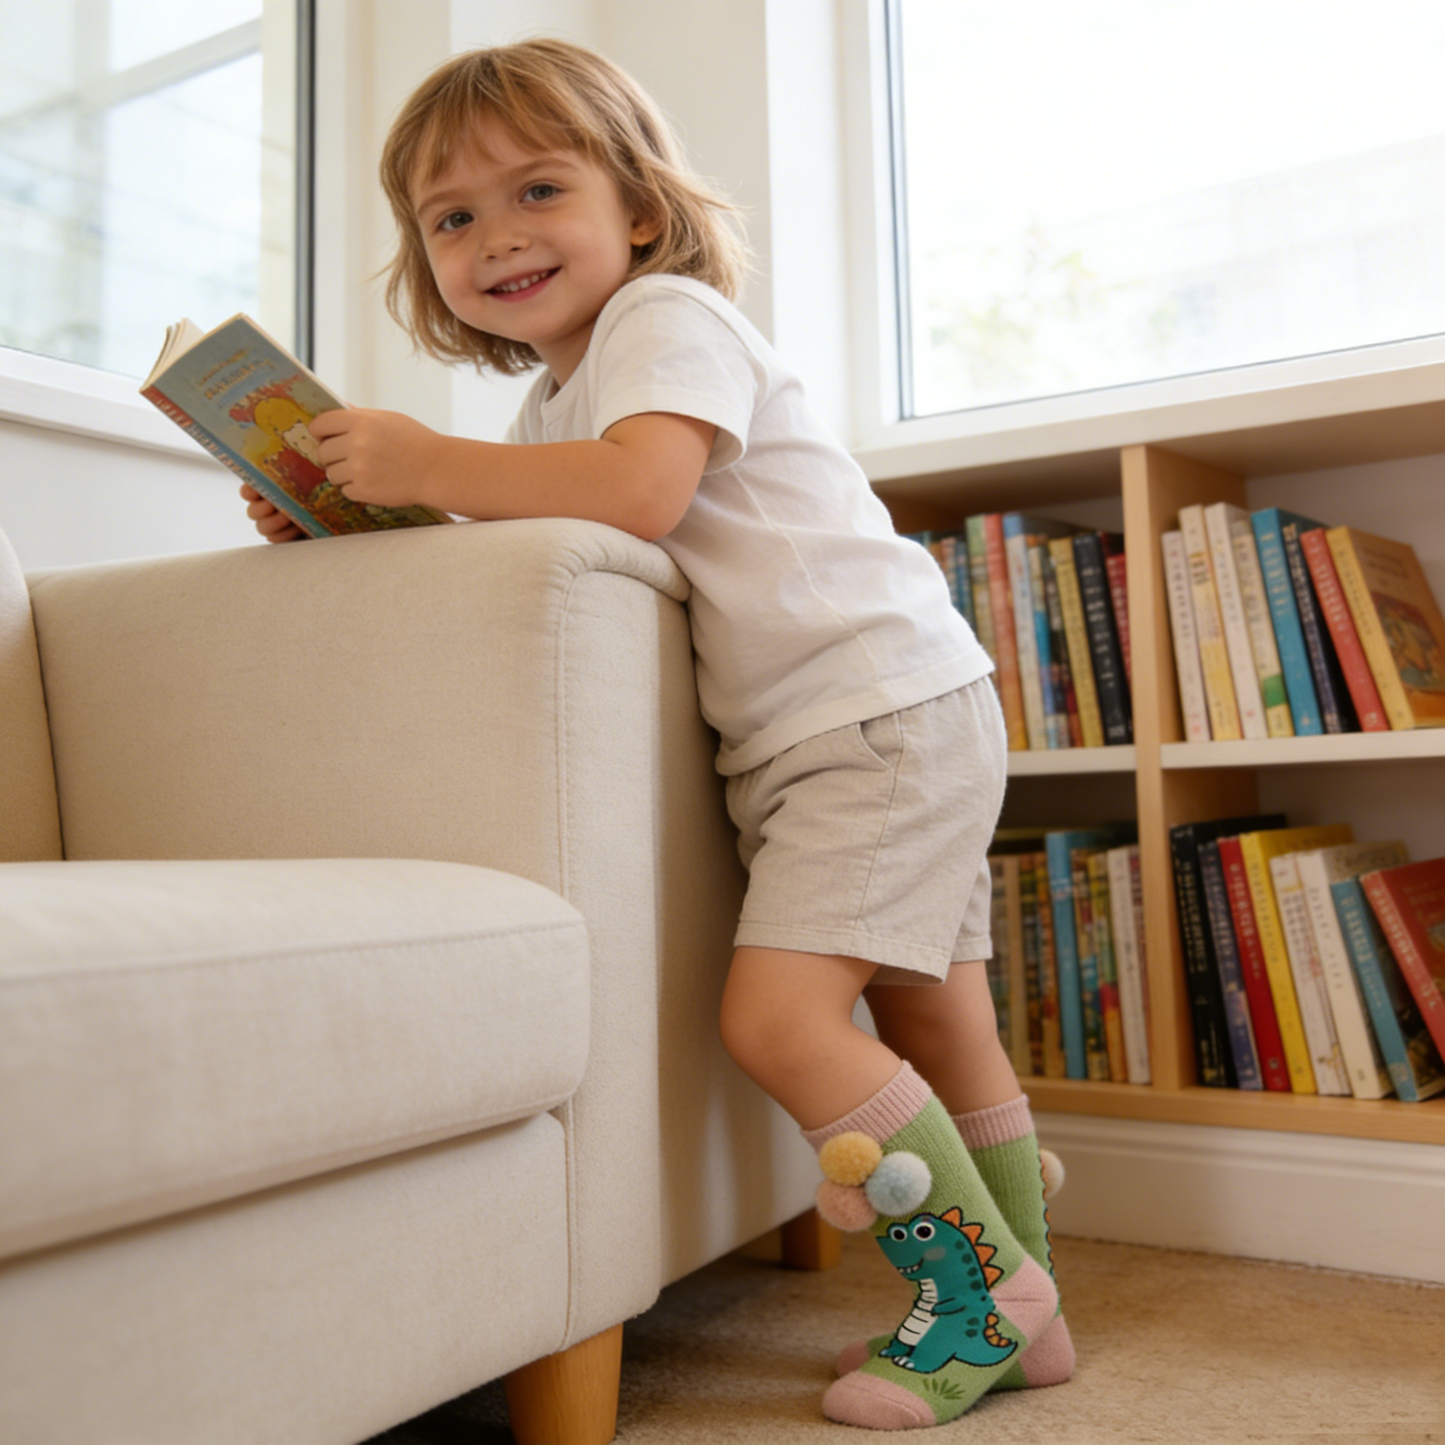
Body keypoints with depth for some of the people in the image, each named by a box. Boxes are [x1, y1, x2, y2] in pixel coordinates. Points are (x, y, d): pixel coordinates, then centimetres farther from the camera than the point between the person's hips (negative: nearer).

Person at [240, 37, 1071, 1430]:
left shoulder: (666, 318, -8)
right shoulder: (554, 403, 21)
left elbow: (643, 490, -27)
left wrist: (428, 463, -22)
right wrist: (351, 519, 3)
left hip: (884, 704, -9)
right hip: (802, 738, 9)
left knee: (777, 1014, -17)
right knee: (935, 1028, 14)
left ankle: (985, 1289, 1)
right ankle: (1014, 1312, 27)